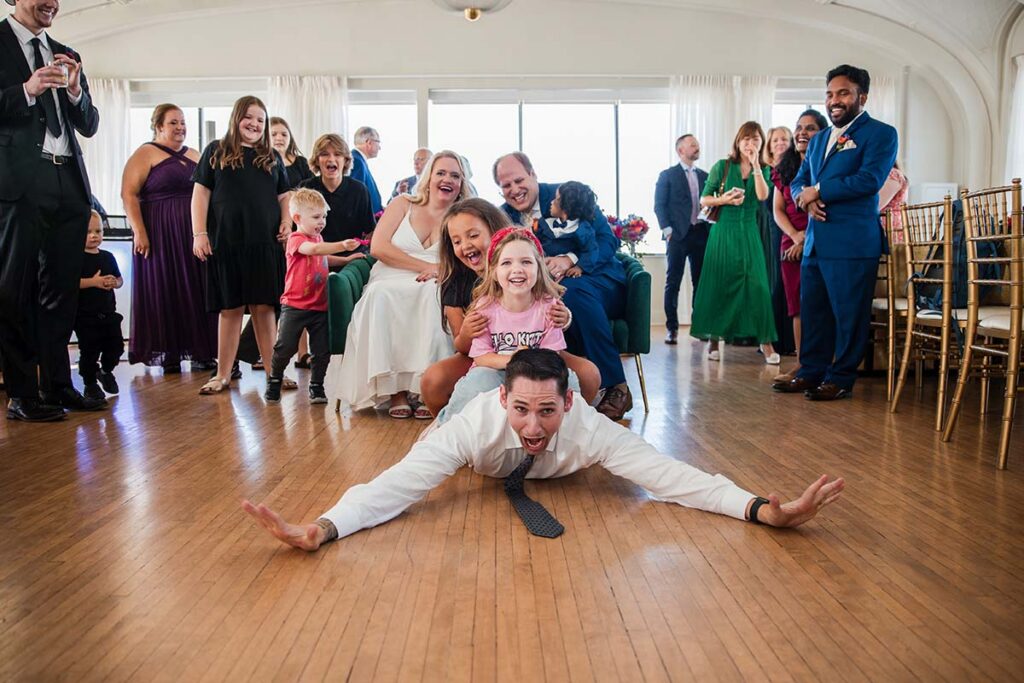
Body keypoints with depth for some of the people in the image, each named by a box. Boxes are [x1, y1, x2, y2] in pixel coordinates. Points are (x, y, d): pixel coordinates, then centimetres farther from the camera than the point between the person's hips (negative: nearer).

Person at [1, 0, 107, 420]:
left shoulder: (65, 56, 20)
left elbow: (90, 126, 16)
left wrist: (76, 92, -1)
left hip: (69, 183, 5)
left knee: (61, 290, 5)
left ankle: (57, 385, 11)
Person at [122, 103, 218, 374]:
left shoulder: (194, 156, 16)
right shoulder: (146, 154, -1)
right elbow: (129, 194, -9)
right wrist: (139, 232, -18)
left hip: (194, 235, 5)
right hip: (160, 235, -5)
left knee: (197, 290, 5)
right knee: (164, 291, -1)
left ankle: (200, 352, 11)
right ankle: (168, 355, 6)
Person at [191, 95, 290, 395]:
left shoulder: (272, 157, 16)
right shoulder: (216, 151, 8)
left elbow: (284, 196, 20)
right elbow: (201, 193, 4)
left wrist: (287, 221, 0)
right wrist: (199, 234, -5)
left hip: (265, 244, 2)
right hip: (226, 243, -1)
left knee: (264, 308, 2)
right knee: (230, 309, 3)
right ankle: (223, 375, 13)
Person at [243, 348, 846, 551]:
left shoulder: (586, 427, -45)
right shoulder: (478, 423, -47)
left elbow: (673, 476, -49)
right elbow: (396, 485, -53)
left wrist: (761, 509, -62)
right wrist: (323, 529, -69)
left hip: (561, 469, 1)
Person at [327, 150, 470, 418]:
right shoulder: (403, 205, 15)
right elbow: (378, 247, 1)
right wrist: (427, 266, -7)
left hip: (434, 291, 0)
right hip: (390, 285, 0)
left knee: (434, 294, -36)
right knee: (380, 294, -35)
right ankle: (394, 388, -31)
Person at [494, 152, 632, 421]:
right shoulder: (504, 215, 9)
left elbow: (608, 240, -11)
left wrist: (569, 260, -29)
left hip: (597, 281, -3)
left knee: (572, 290, -39)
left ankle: (616, 388, -28)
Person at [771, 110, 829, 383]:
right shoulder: (784, 167, 14)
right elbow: (777, 209, 9)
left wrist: (808, 240, -11)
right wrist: (795, 236, -7)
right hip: (791, 245, 5)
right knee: (797, 307, 6)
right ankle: (801, 365, 11)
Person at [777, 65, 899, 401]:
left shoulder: (880, 133, -2)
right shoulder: (818, 140, 21)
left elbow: (869, 180, -15)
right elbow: (798, 183, 18)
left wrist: (818, 190, -10)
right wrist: (805, 198, -6)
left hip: (852, 242, -7)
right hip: (815, 241, 7)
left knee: (849, 314, -1)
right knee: (812, 312, 11)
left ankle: (840, 379, 9)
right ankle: (811, 372, 21)